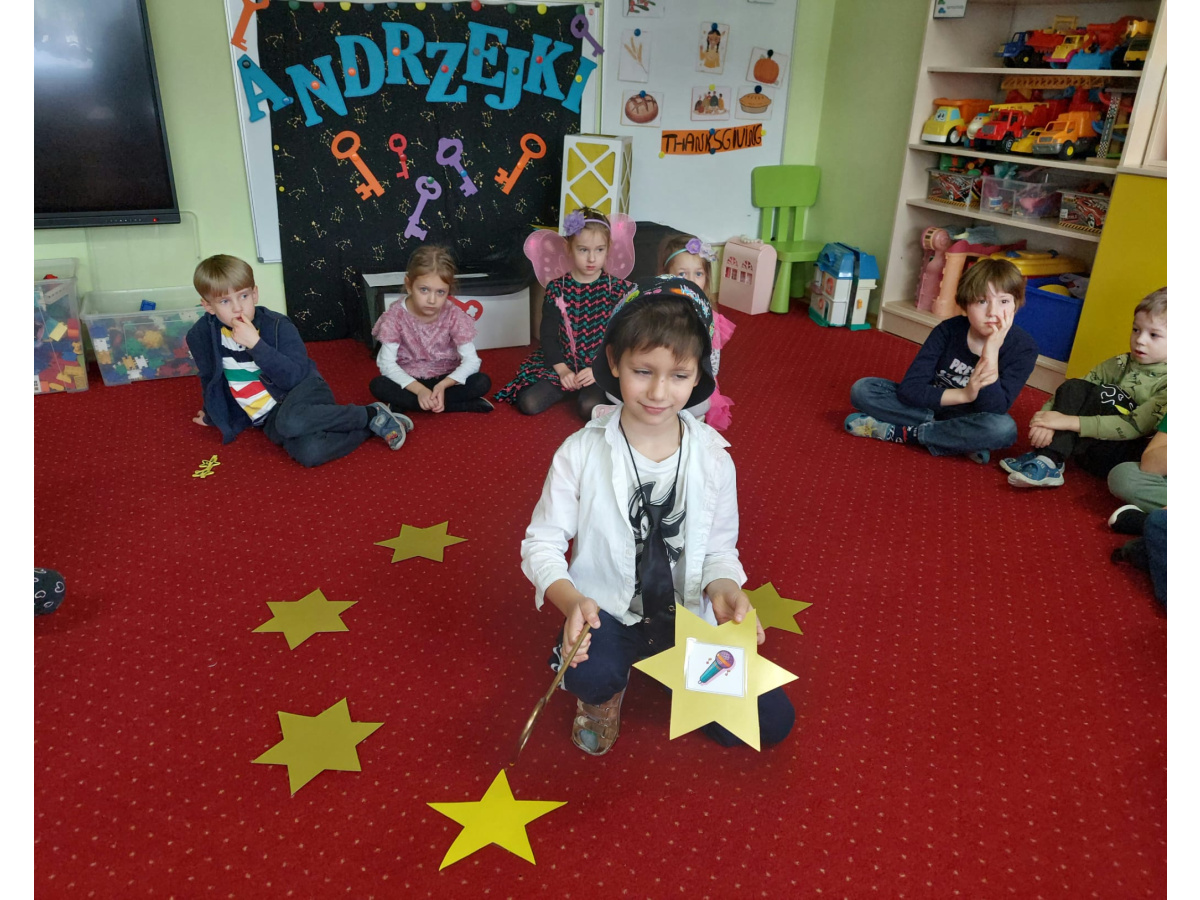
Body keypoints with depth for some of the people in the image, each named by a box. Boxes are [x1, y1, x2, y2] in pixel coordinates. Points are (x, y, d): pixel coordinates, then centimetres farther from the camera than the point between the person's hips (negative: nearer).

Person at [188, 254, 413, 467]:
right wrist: (213, 415, 31)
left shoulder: (276, 325, -12)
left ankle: (372, 415, -19)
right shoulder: (202, 336, -4)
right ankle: (369, 426, -12)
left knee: (291, 421, -41)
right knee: (307, 452, -34)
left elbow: (296, 377, -21)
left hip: (302, 392, -2)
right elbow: (211, 380, 16)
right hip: (270, 418, 2)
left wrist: (256, 344, -28)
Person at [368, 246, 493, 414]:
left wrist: (443, 385, -33)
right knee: (378, 385, -31)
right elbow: (387, 363, -20)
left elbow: (471, 360, -18)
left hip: (445, 379, 0)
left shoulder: (454, 315, -15)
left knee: (482, 382, -25)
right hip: (410, 381, 0)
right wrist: (419, 389, -34)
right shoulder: (395, 315, -17)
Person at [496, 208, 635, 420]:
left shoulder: (619, 289, -2)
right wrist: (563, 370, -13)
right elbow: (548, 335, 0)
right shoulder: (557, 289, 2)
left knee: (589, 408, -31)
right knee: (528, 403, -17)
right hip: (563, 365, 3)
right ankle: (570, 389, 9)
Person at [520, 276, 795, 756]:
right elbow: (541, 545, -8)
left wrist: (724, 589, -21)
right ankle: (603, 696, 6)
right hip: (607, 613, -2)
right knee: (591, 675, -36)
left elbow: (719, 550, 3)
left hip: (688, 617, 3)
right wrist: (572, 601, -28)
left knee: (772, 720, -9)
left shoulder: (713, 457, -5)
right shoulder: (581, 453, -12)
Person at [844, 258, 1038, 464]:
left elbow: (995, 410, -27)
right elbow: (909, 387, -19)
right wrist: (963, 394, -33)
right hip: (931, 406, 2)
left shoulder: (1023, 347, -16)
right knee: (862, 389, -18)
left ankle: (905, 432, -22)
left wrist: (992, 348, -34)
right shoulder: (948, 330, -13)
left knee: (1004, 429, -37)